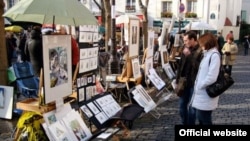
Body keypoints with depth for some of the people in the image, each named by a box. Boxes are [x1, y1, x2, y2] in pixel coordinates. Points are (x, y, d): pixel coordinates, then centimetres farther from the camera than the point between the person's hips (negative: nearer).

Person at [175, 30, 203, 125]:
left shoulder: (201, 51, -15)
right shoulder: (186, 49, 6)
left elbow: (199, 67, -26)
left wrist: (189, 55, -25)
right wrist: (177, 80, 10)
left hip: (194, 84, -7)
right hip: (184, 82, 7)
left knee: (192, 107, 6)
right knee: (182, 105, 14)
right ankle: (184, 123, 31)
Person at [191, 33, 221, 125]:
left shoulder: (214, 55, -16)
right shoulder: (208, 54, 12)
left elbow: (211, 77, -24)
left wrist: (199, 86, -13)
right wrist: (197, 85, 7)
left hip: (206, 95, -9)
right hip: (202, 94, 9)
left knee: (205, 120, 2)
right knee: (200, 117, 17)